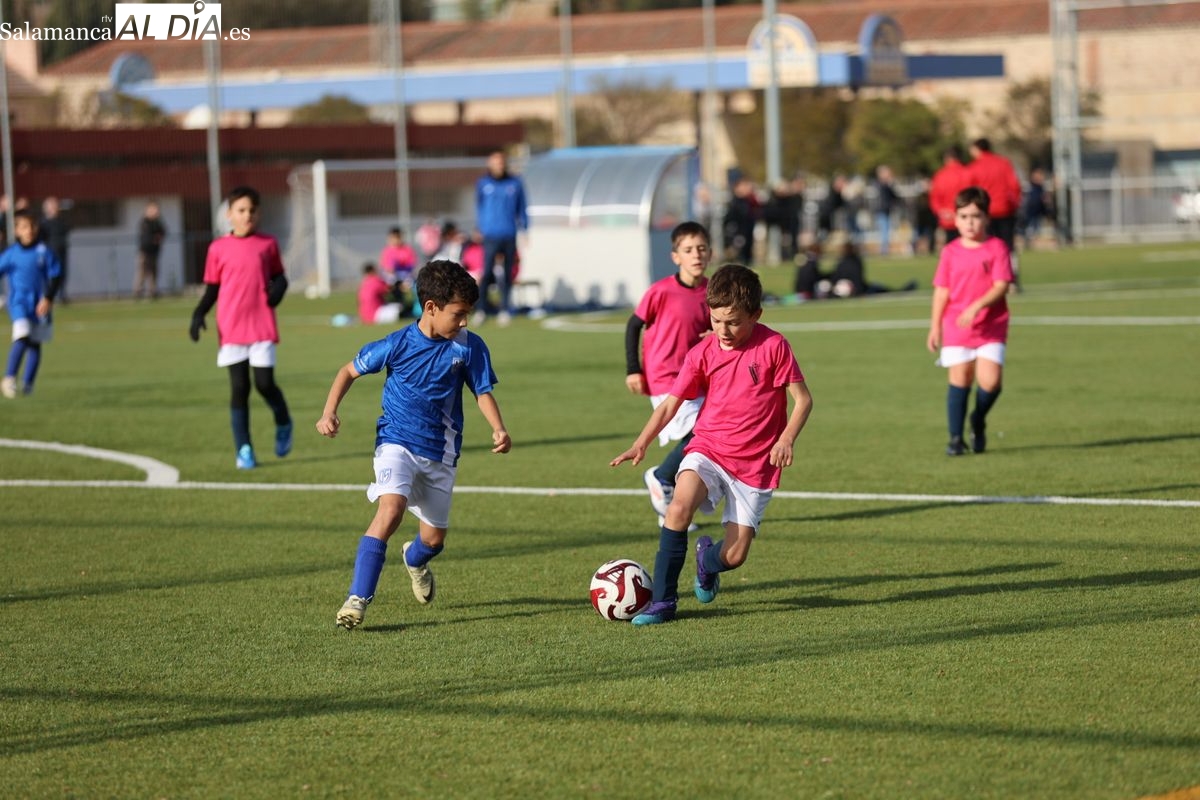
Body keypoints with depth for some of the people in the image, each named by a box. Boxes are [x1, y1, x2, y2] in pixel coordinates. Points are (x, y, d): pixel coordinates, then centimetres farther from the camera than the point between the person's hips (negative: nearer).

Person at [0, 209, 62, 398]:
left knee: (35, 343, 6)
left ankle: (28, 383, 16)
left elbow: (56, 276, -1)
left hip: (40, 305, 2)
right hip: (18, 303, -2)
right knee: (22, 337, -20)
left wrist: (48, 299, -12)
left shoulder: (44, 252, -3)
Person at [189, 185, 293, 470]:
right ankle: (243, 449, 7)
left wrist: (278, 288, -9)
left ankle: (283, 425, 26)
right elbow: (212, 289, 8)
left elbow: (278, 275, 13)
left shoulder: (267, 244, 3)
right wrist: (199, 314, -6)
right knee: (239, 387, 1)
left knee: (264, 383, -4)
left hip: (262, 327, 0)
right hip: (232, 329, 0)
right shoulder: (219, 248, 2)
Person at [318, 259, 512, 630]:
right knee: (391, 509, -28)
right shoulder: (398, 344, -12)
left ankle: (415, 559, 51)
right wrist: (330, 412, -12)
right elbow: (350, 370, 0)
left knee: (434, 538, 11)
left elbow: (483, 391, 0)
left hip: (441, 453, 3)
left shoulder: (469, 347, -7)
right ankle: (357, 599, -27)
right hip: (397, 443, -3)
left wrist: (499, 429, -18)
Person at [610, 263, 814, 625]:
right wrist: (642, 442, -15)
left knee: (733, 557, -5)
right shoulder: (703, 352, -2)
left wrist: (786, 439, -22)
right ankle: (662, 601, -20)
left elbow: (803, 399, -5)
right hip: (708, 450, 1)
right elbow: (670, 404, 0)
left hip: (755, 465, -1)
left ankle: (708, 560, 36)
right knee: (680, 505, -30)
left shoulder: (774, 347, -10)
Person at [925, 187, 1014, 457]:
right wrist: (935, 327, 4)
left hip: (991, 327, -2)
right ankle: (956, 437, 5)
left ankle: (979, 421, 18)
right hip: (956, 328, 2)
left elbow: (1001, 285, -10)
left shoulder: (996, 248, -2)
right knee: (959, 379, -3)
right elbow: (942, 291, 8)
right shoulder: (950, 252, 5)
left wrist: (976, 306, -23)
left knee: (991, 380, -12)